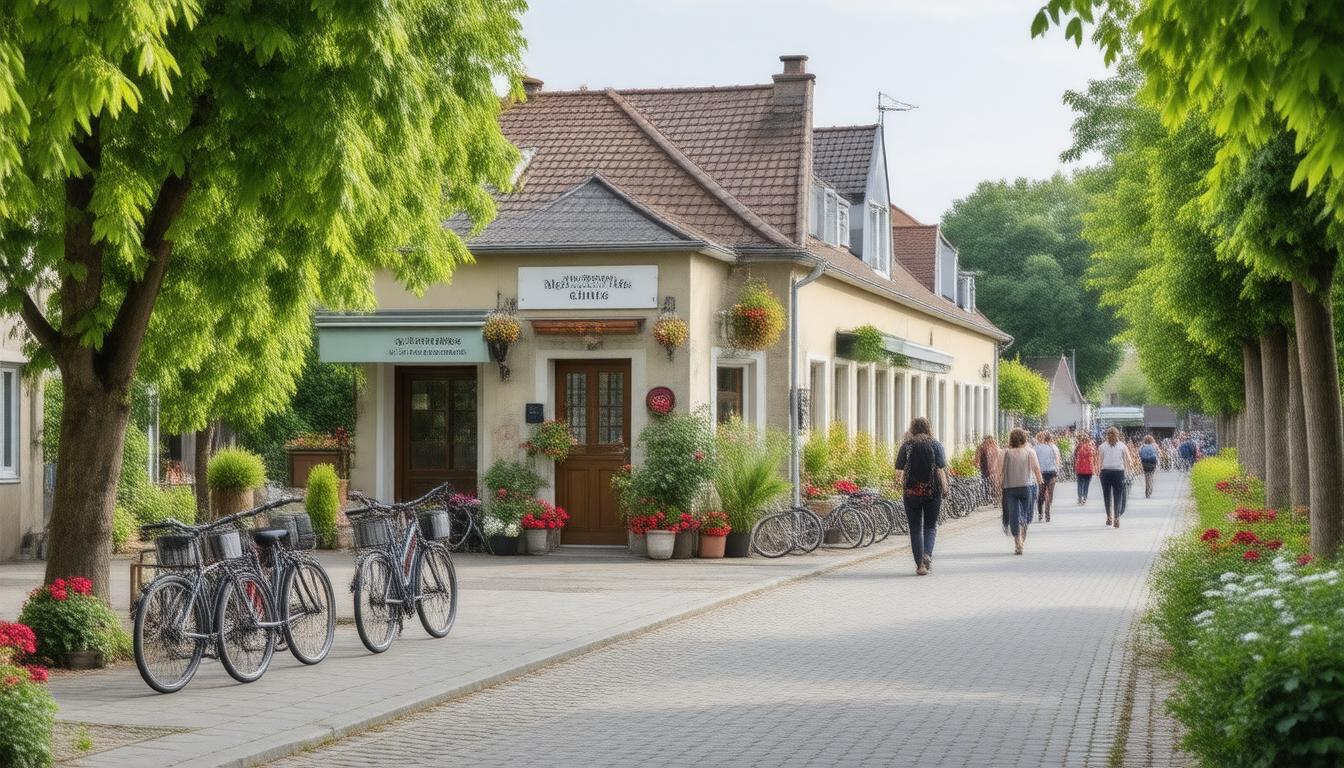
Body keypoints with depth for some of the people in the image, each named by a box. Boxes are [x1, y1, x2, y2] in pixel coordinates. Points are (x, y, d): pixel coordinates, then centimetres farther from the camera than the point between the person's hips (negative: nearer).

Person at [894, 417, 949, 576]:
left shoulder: (906, 446, 1)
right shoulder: (936, 445, 0)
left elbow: (899, 471, -4)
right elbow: (940, 470, -8)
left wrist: (904, 485, 13)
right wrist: (944, 489, 2)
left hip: (911, 491, 0)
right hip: (932, 491, 0)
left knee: (915, 528, 7)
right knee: (930, 526, 13)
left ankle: (920, 564, 3)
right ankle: (927, 554, -10)